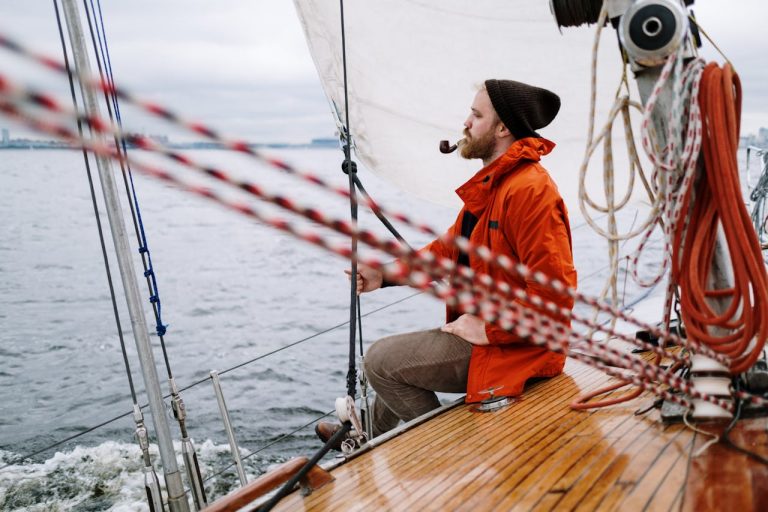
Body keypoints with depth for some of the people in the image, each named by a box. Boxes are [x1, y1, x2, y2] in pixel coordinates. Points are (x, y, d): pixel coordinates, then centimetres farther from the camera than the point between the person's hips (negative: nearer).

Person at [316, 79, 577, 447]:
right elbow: (452, 246, 14)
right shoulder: (493, 182, 11)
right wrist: (385, 275, 6)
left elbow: (555, 292, -29)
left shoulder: (529, 190, -24)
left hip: (509, 348, -11)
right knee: (398, 359, 26)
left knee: (380, 361, -5)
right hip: (483, 326, 11)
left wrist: (489, 329, -22)